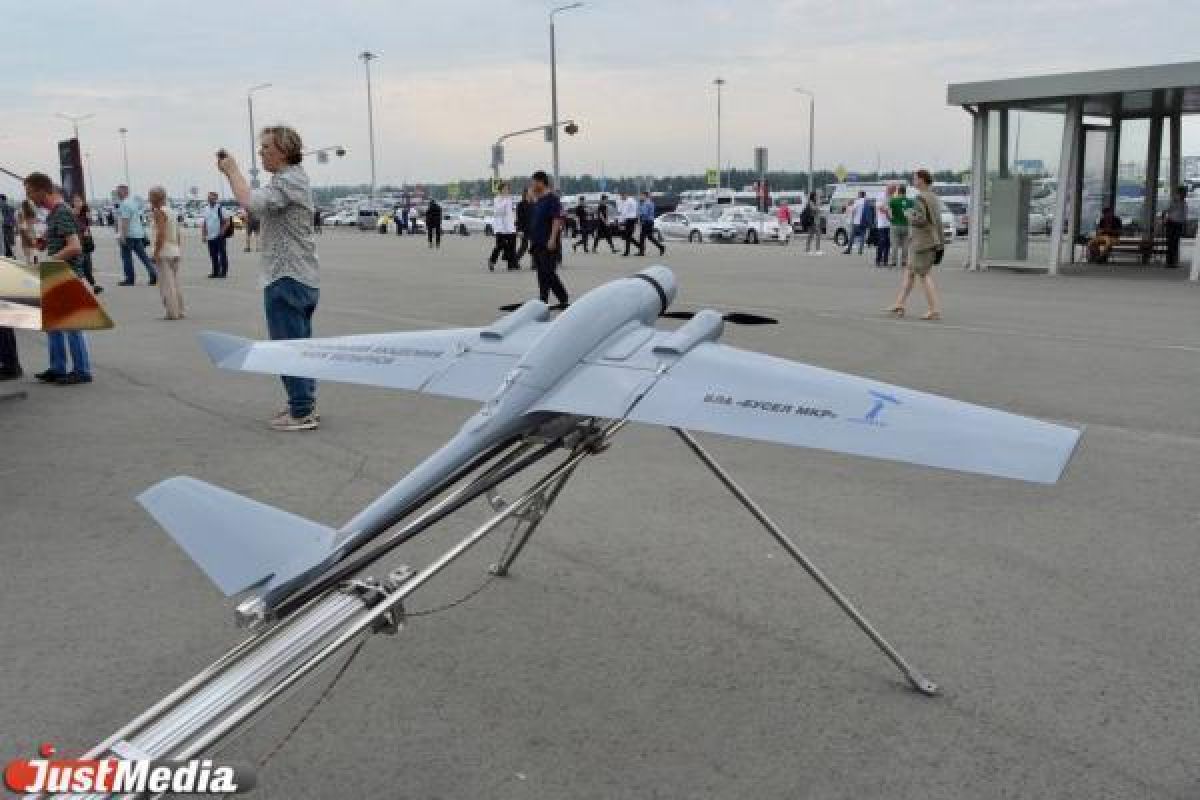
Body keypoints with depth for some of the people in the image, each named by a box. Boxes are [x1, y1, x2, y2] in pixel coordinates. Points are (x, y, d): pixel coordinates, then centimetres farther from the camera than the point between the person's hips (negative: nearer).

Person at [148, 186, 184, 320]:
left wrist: (156, 253, -18)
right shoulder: (171, 212, 16)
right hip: (175, 251, 9)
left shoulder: (159, 212, -11)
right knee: (175, 284, 13)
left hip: (164, 253, -9)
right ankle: (179, 311, 15)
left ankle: (172, 312, -7)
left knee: (167, 285, -6)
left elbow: (161, 234, -20)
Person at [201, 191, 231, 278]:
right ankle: (215, 272, 17)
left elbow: (228, 222, -8)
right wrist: (204, 234, 9)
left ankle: (223, 272, 4)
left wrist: (222, 231, -15)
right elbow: (204, 223, 16)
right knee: (213, 256, 9)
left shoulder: (220, 209, -6)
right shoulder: (206, 209, 10)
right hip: (210, 237, 5)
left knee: (222, 255, -3)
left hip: (219, 237, -5)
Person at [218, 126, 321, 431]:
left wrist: (232, 170, -15)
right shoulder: (294, 178, 20)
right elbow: (260, 205, 18)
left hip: (286, 280, -11)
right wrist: (231, 171, 8)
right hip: (304, 279, 11)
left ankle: (302, 412, -2)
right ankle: (305, 405, 22)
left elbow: (251, 202, -29)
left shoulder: (288, 181, -14)